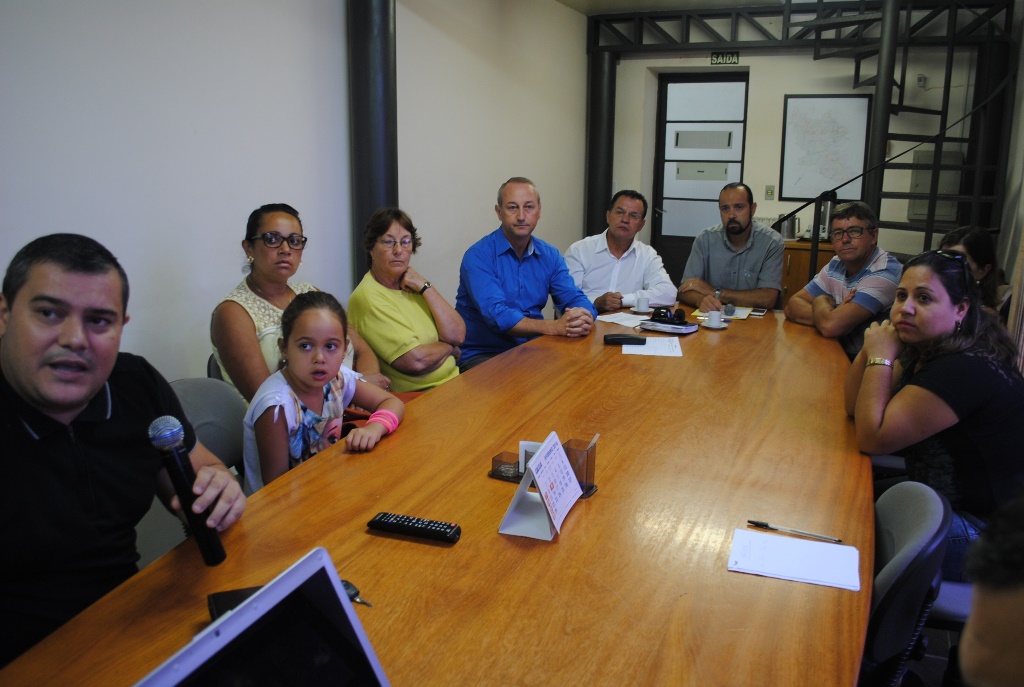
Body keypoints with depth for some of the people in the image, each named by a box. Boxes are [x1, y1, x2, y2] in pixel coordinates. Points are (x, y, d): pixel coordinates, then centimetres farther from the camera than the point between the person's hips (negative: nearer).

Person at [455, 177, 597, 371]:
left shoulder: (550, 255, 8)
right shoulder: (478, 256, -12)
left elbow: (575, 299, 0)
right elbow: (496, 316, -24)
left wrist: (583, 320, -25)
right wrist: (554, 327, -35)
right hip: (481, 354, -6)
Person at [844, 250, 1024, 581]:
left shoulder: (966, 371, -29)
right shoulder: (925, 349, 1)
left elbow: (873, 438, -26)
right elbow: (855, 407, 5)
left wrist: (880, 358, -20)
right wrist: (872, 349, -10)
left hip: (983, 529, -9)